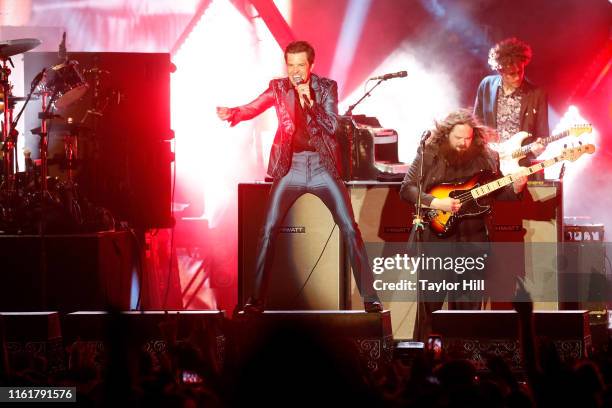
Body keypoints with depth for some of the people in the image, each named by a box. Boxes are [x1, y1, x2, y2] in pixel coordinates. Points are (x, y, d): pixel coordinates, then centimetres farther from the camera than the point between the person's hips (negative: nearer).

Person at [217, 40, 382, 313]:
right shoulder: (279, 88, 2)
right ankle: (256, 299, 2)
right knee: (268, 231, -6)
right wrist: (231, 113, -28)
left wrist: (309, 102, -21)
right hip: (290, 166, 1)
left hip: (322, 165, -1)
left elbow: (332, 126, -8)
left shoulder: (326, 87, -1)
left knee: (350, 229, -7)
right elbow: (252, 108, -8)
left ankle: (370, 298, -2)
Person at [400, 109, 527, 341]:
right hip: (436, 235, -3)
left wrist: (515, 189, -8)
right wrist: (436, 203, -17)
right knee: (430, 299, -4)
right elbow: (407, 189, -5)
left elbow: (497, 193, 12)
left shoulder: (485, 157, 6)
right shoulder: (429, 154, -2)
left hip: (473, 239, 3)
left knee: (469, 301, 7)